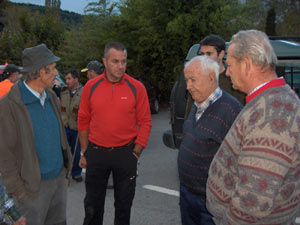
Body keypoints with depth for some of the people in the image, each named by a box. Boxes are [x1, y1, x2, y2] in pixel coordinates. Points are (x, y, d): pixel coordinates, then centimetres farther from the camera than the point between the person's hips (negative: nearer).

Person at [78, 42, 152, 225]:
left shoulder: (136, 87, -7)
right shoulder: (91, 86, -3)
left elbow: (145, 122, -4)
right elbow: (83, 121, 4)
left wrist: (136, 152, -6)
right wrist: (85, 152, 7)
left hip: (126, 153, -1)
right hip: (96, 152, 1)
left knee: (124, 203, 15)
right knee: (93, 203, 16)